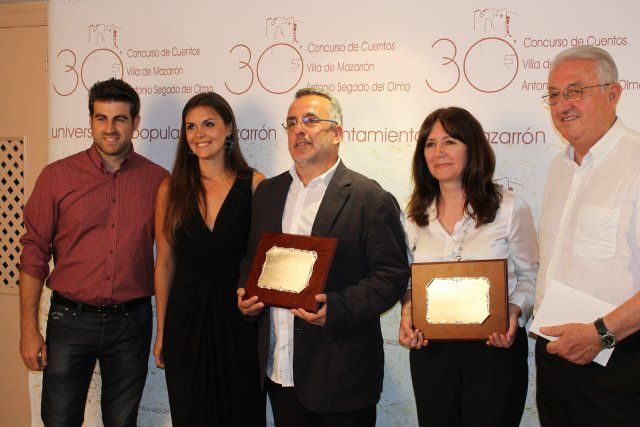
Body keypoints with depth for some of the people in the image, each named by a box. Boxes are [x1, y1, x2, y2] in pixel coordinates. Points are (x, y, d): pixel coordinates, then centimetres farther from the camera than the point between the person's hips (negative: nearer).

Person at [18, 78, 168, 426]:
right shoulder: (57, 176, -3)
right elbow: (34, 254, 0)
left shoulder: (158, 181, -1)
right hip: (71, 319, -1)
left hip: (131, 322, 1)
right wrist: (29, 329, -4)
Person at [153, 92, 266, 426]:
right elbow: (165, 264, 6)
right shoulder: (171, 189, 2)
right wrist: (161, 332, 7)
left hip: (239, 315, -1)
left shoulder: (254, 184, -3)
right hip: (186, 319, 2)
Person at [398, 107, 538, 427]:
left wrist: (515, 312, -15)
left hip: (494, 346, -3)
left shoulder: (509, 207, -4)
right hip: (429, 349, 3)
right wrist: (407, 313, -5)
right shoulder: (416, 214, 7)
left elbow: (530, 274, 2)